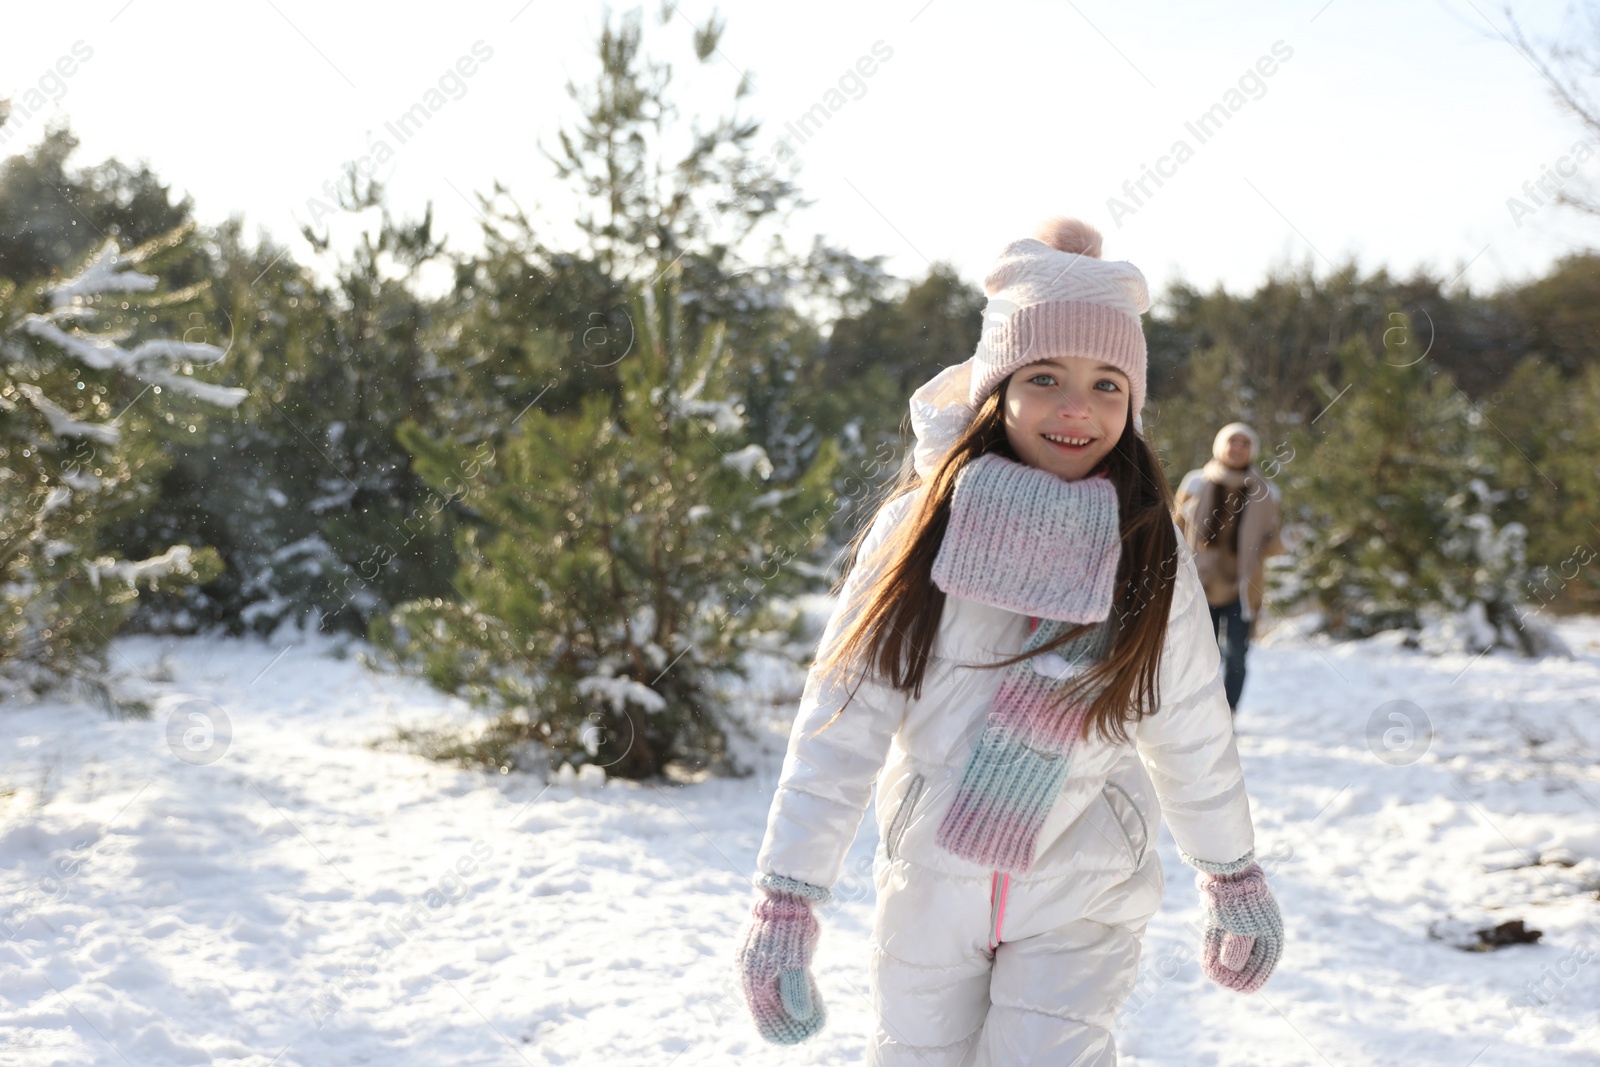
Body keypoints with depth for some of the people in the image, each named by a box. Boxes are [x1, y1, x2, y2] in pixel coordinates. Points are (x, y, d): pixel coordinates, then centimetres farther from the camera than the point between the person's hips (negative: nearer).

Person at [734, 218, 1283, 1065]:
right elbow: (841, 717, -12)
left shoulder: (1148, 553, -6)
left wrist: (1235, 878, 13)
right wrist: (784, 897, -16)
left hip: (1081, 899, 0)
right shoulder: (920, 526, -11)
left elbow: (1191, 733, 5)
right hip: (928, 880, 1)